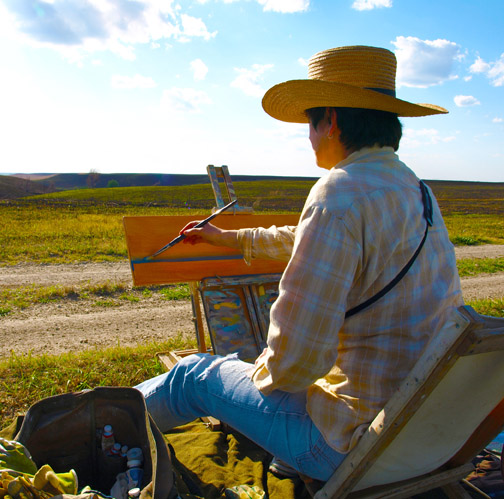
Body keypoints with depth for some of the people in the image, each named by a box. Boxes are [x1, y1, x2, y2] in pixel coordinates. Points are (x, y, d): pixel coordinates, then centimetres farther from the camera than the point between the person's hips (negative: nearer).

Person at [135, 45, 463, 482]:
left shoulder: (341, 192, -25)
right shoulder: (414, 188, 6)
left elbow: (295, 358, -29)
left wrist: (261, 375, -4)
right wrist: (228, 238, 31)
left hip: (352, 443, -8)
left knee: (195, 376, 11)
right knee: (241, 365, 28)